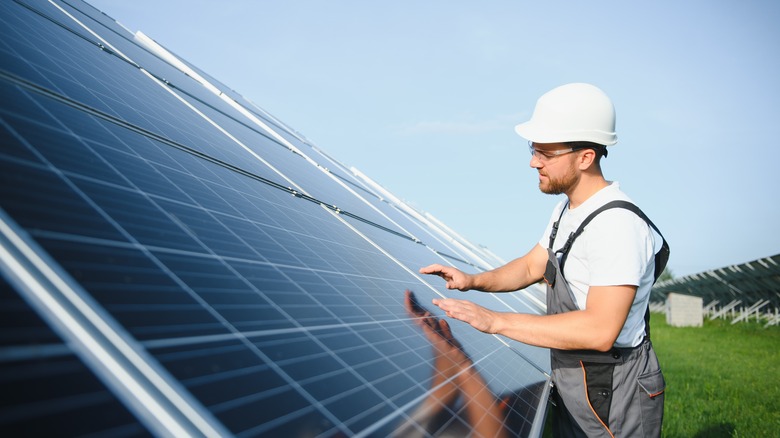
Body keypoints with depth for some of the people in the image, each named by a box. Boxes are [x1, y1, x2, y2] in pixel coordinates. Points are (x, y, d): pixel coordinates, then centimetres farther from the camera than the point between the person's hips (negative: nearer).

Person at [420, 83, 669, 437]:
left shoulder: (618, 225, -27)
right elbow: (532, 266, 12)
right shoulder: (567, 209, 5)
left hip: (611, 397, -9)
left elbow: (600, 331, -33)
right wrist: (473, 281, -6)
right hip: (572, 384, 9)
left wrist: (494, 321, -33)